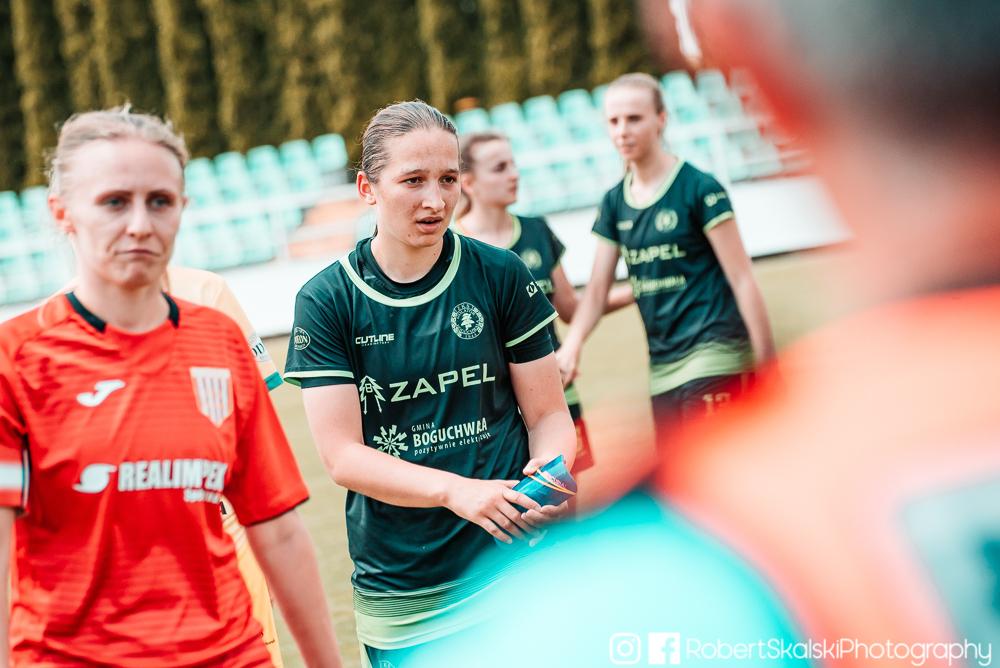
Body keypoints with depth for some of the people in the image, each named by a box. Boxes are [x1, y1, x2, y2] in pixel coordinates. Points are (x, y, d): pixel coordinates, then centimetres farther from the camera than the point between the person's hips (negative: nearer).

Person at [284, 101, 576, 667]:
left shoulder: (502, 276, -1)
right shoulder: (325, 302, -4)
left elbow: (548, 413, 4)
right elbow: (342, 455, -8)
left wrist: (550, 468, -19)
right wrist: (455, 489, -23)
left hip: (513, 571, 0)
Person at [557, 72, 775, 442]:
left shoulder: (698, 188, -6)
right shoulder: (614, 202, 11)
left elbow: (741, 279, -7)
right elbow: (597, 289, 11)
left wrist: (768, 367, -10)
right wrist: (571, 345, -8)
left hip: (711, 357, -7)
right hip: (662, 369, 7)